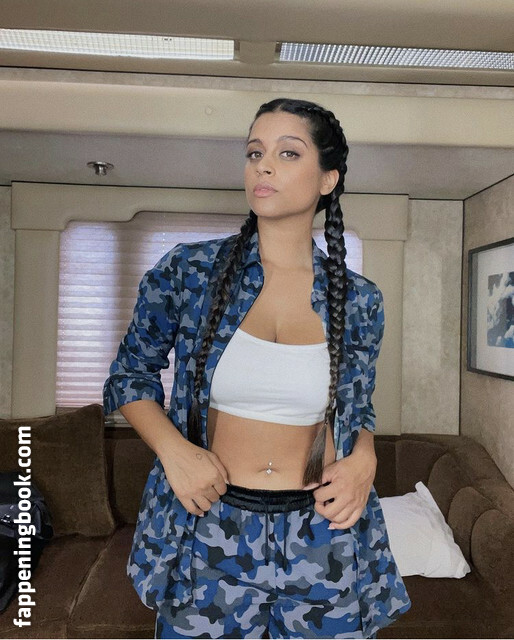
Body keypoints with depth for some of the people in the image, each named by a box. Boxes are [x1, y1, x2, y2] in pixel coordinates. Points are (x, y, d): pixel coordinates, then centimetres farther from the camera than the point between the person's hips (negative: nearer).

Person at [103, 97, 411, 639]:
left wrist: (364, 459, -8)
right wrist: (173, 448, -13)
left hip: (325, 545, 2)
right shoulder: (186, 271, -8)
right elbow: (129, 375, 4)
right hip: (208, 533, -1)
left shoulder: (359, 300, -2)